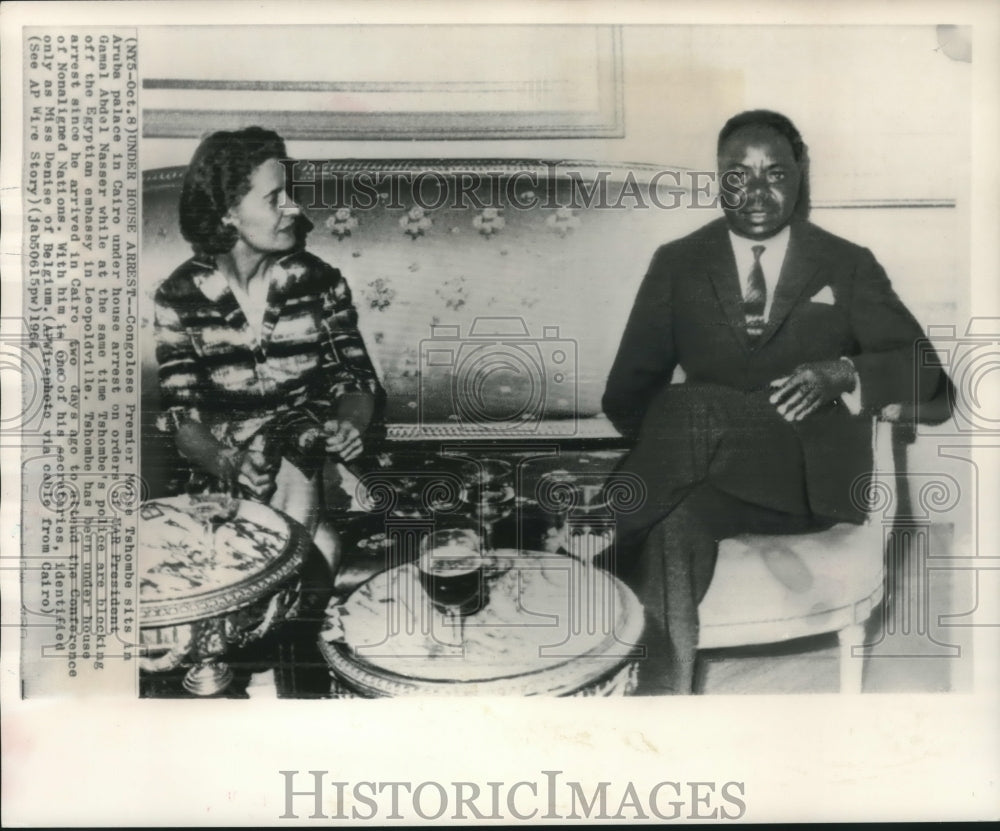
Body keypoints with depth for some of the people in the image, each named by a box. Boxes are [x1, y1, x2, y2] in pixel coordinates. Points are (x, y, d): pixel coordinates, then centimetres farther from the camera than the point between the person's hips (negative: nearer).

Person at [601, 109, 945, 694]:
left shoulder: (848, 266, 13)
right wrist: (665, 444, -13)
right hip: (711, 473, 2)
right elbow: (628, 391, 9)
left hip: (814, 479, -1)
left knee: (693, 407, -32)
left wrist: (844, 373, -17)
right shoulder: (677, 264, 14)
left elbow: (923, 369, 6)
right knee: (676, 521, -36)